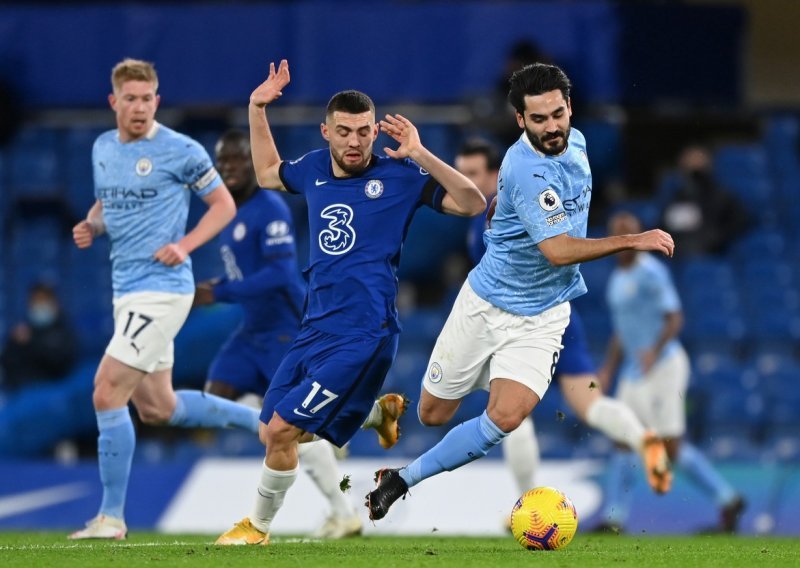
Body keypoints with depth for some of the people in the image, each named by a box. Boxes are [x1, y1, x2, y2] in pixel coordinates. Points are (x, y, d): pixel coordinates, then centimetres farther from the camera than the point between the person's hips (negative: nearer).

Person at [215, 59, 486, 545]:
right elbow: (268, 174, 32)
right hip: (316, 327, 7)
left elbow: (472, 204, -11)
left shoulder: (398, 176, -5)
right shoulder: (315, 169, 11)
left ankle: (259, 526, 9)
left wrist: (421, 155, -21)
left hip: (362, 335, -7)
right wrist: (257, 111, 21)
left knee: (281, 430, -12)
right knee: (271, 432, 6)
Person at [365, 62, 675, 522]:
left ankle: (405, 480, -1)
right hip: (487, 305, -4)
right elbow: (557, 250, -31)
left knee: (505, 418, -18)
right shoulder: (527, 170, -26)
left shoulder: (575, 141, -2)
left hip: (541, 318, 4)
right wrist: (633, 240, -31)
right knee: (433, 415, 10)